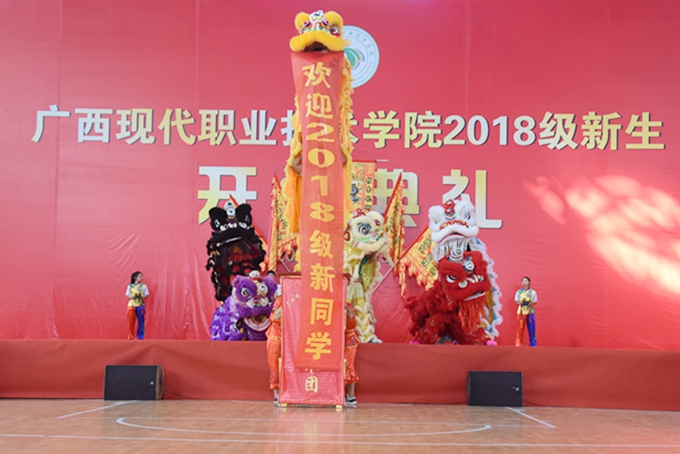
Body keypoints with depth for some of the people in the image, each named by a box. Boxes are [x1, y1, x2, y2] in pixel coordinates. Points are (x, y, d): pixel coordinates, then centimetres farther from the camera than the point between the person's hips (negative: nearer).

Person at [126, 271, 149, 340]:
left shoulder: (144, 286, 6)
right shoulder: (130, 286, 6)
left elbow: (146, 296, 2)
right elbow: (127, 296, 3)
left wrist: (140, 296, -17)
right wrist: (133, 296, -16)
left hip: (140, 305, 0)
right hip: (131, 305, 0)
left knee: (140, 321, -3)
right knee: (131, 322, -2)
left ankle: (140, 336, 1)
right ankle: (131, 337, 3)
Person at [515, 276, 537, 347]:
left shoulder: (533, 292, 4)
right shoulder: (519, 292, 5)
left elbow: (535, 301, 3)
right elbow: (517, 301, 1)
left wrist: (531, 303, -18)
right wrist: (521, 302, -20)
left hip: (530, 312, 0)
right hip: (521, 312, 0)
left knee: (531, 328, 1)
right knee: (520, 328, -2)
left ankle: (533, 343, 7)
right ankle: (518, 343, 1)